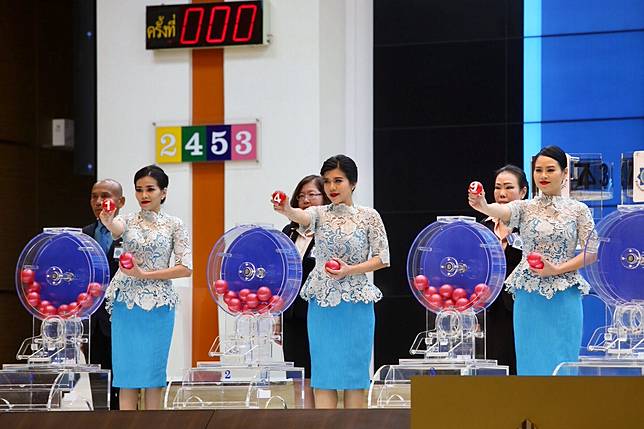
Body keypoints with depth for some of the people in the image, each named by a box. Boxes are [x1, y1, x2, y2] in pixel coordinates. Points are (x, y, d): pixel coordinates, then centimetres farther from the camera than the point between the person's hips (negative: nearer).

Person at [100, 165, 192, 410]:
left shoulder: (174, 225, 3)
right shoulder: (127, 221, 6)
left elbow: (186, 268, -4)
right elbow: (117, 229, -19)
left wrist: (145, 274, -11)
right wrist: (108, 222, -44)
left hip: (159, 305, -1)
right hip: (126, 304, 1)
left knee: (153, 371, 1)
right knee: (127, 370, 0)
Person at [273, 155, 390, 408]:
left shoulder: (369, 216, 1)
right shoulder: (320, 214, 4)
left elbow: (382, 258, 0)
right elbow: (302, 216, -20)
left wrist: (349, 270, -14)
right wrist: (286, 211, -43)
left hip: (356, 304, -2)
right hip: (322, 304, 2)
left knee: (354, 374, 1)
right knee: (323, 377, 0)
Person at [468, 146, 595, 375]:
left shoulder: (578, 210, 4)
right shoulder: (525, 207, 5)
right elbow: (503, 211, -18)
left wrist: (558, 269, -12)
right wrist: (483, 206, -41)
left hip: (565, 297, -1)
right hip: (529, 297, 1)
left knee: (563, 363, 0)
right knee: (531, 362, 2)